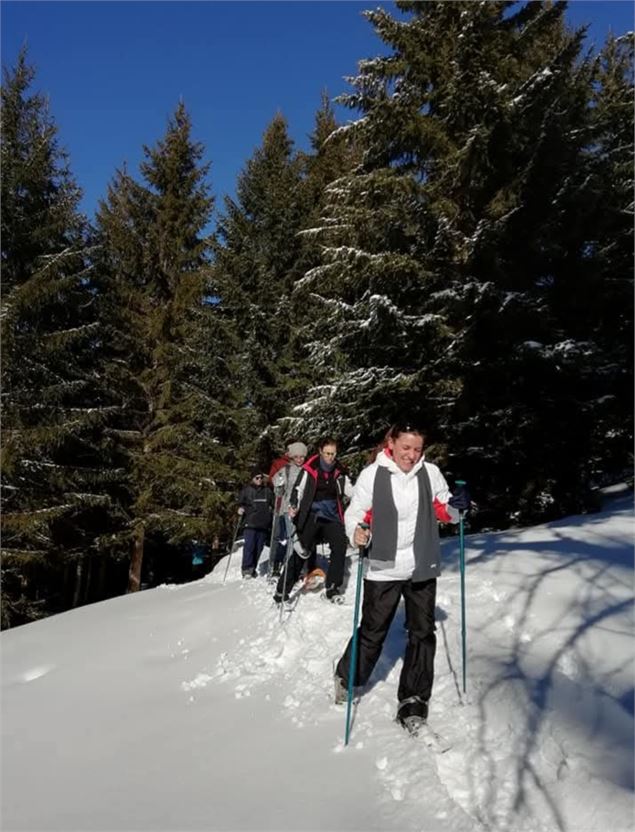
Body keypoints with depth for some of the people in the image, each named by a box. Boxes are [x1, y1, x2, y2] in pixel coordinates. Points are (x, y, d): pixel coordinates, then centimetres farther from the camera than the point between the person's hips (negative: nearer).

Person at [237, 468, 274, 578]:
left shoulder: (267, 491, 14)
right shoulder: (246, 490, 7)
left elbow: (273, 505, 22)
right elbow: (240, 502, 11)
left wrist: (272, 510, 3)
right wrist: (240, 508, -8)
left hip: (264, 524, 3)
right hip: (250, 523, -3)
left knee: (259, 546, 3)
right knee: (249, 545, -12)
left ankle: (253, 568, 13)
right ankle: (246, 569, -9)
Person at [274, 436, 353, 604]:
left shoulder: (339, 471, 4)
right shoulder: (310, 468, -8)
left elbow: (350, 491, 10)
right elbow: (298, 489, -10)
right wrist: (293, 506, -25)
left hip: (332, 517, 4)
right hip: (311, 516, -3)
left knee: (340, 547, -12)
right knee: (299, 552, -3)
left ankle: (332, 588, 1)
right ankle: (282, 591, 6)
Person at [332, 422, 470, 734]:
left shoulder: (430, 473, -2)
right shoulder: (372, 474, -10)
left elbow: (443, 511, 9)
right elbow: (355, 513, -6)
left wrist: (456, 507, -13)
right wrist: (357, 532, -26)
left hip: (423, 568, 3)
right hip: (383, 569, -3)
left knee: (422, 634, 8)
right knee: (372, 633, 8)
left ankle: (413, 700, 23)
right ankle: (346, 677, 35)